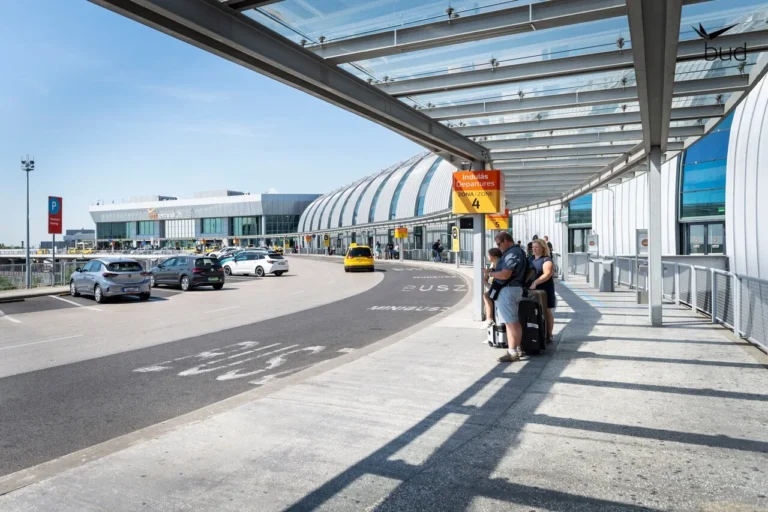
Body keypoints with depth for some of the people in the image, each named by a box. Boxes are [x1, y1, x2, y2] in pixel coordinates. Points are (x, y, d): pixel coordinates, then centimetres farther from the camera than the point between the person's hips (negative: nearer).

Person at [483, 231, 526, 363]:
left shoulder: (512, 254, -19)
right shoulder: (517, 251, 15)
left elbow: (505, 275, -26)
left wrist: (489, 273, -12)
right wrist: (492, 272, 8)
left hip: (508, 289, -11)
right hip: (515, 288, 11)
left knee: (510, 322, -8)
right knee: (515, 321, 16)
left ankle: (512, 353, -5)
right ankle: (518, 348, 24)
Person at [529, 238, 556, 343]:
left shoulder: (546, 260, -7)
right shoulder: (531, 259, 15)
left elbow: (547, 274, -20)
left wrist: (535, 282, -29)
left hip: (545, 290, -6)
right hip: (533, 290, 7)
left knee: (547, 312, 0)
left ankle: (548, 335, 6)